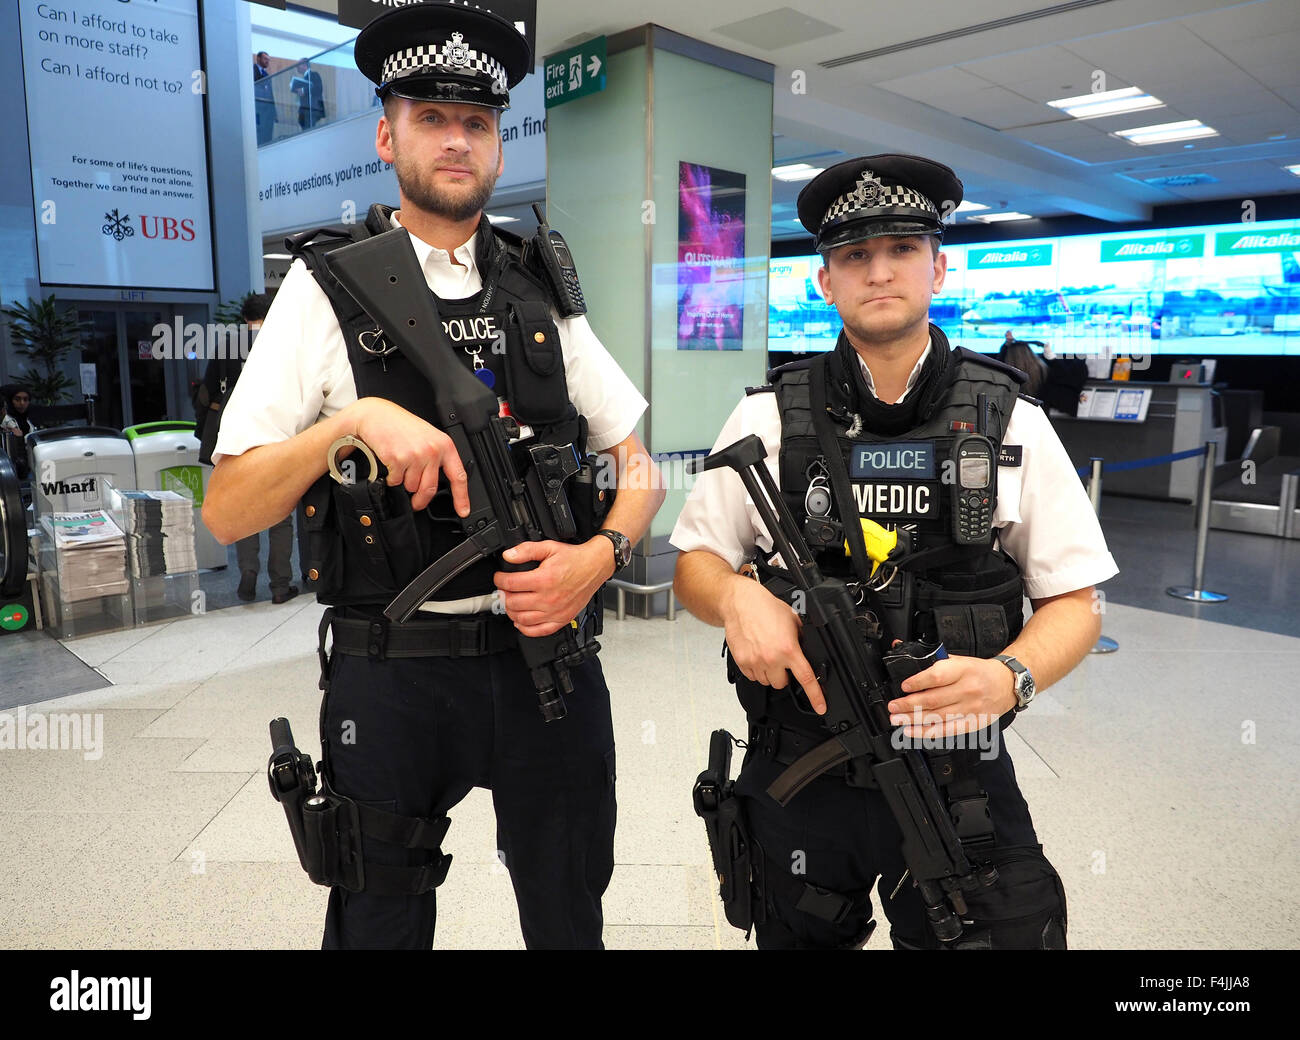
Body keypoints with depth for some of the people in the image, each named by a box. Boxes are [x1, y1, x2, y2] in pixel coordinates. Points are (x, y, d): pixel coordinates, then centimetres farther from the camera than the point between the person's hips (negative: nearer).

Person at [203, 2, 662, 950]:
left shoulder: (541, 292, 6)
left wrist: (601, 553, -12)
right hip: (392, 675, -2)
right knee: (382, 924, 18)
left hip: (549, 653, 3)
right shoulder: (330, 288, -3)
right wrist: (355, 420, -21)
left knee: (570, 921, 19)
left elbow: (641, 468, 8)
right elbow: (226, 512, -6)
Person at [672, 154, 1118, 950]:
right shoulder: (770, 416, -1)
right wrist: (738, 596, -19)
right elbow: (696, 562, 3)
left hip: (959, 773, 0)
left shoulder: (1012, 423, -2)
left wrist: (1011, 676, -20)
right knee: (803, 937, 20)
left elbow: (1073, 602, 0)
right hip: (800, 774, 1)